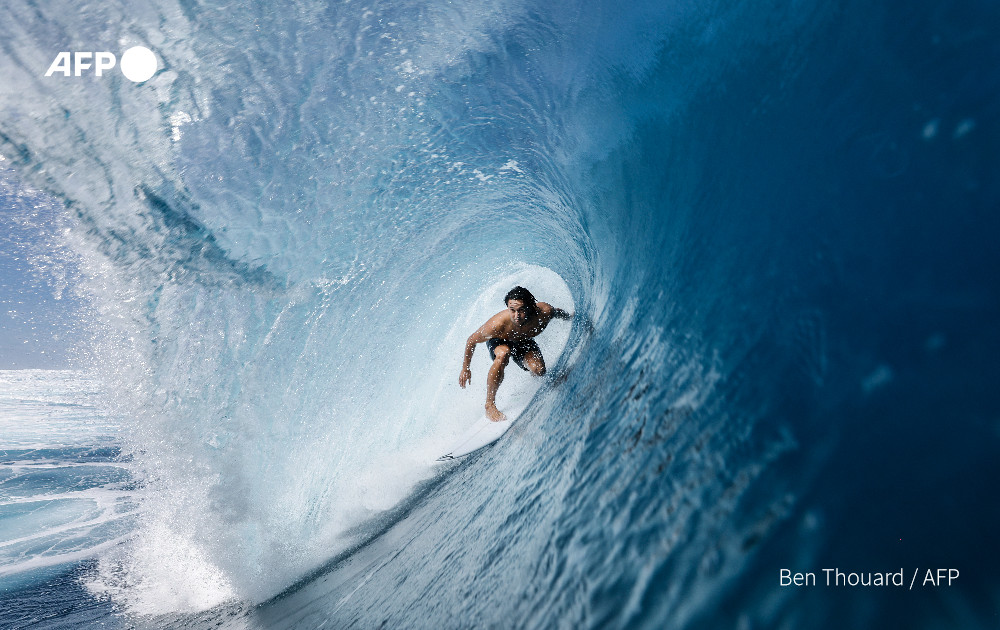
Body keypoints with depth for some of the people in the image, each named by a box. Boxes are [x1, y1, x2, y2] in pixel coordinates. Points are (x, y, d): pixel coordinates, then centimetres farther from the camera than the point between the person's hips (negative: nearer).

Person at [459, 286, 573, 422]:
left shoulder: (545, 312, -33)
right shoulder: (497, 325, -40)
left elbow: (559, 313, -7)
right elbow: (472, 340, -22)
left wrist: (571, 319, 15)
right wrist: (465, 368, -11)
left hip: (524, 341, 3)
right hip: (499, 341, -3)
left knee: (539, 371, -24)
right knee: (503, 354, -38)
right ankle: (490, 405, -23)